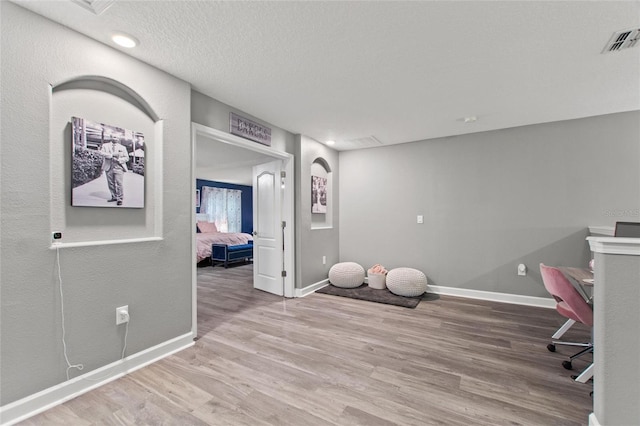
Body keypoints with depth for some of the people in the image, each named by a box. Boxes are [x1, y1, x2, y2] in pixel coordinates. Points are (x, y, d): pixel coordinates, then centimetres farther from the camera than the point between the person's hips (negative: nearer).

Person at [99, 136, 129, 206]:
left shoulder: (122, 147, 14)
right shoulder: (105, 145, 14)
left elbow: (126, 158, 8)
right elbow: (101, 153, -3)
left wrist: (119, 160, -10)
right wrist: (112, 155, -16)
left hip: (119, 168, -2)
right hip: (108, 168, 2)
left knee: (119, 183, -12)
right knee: (111, 184, 5)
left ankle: (120, 199, -8)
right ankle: (114, 197, 17)